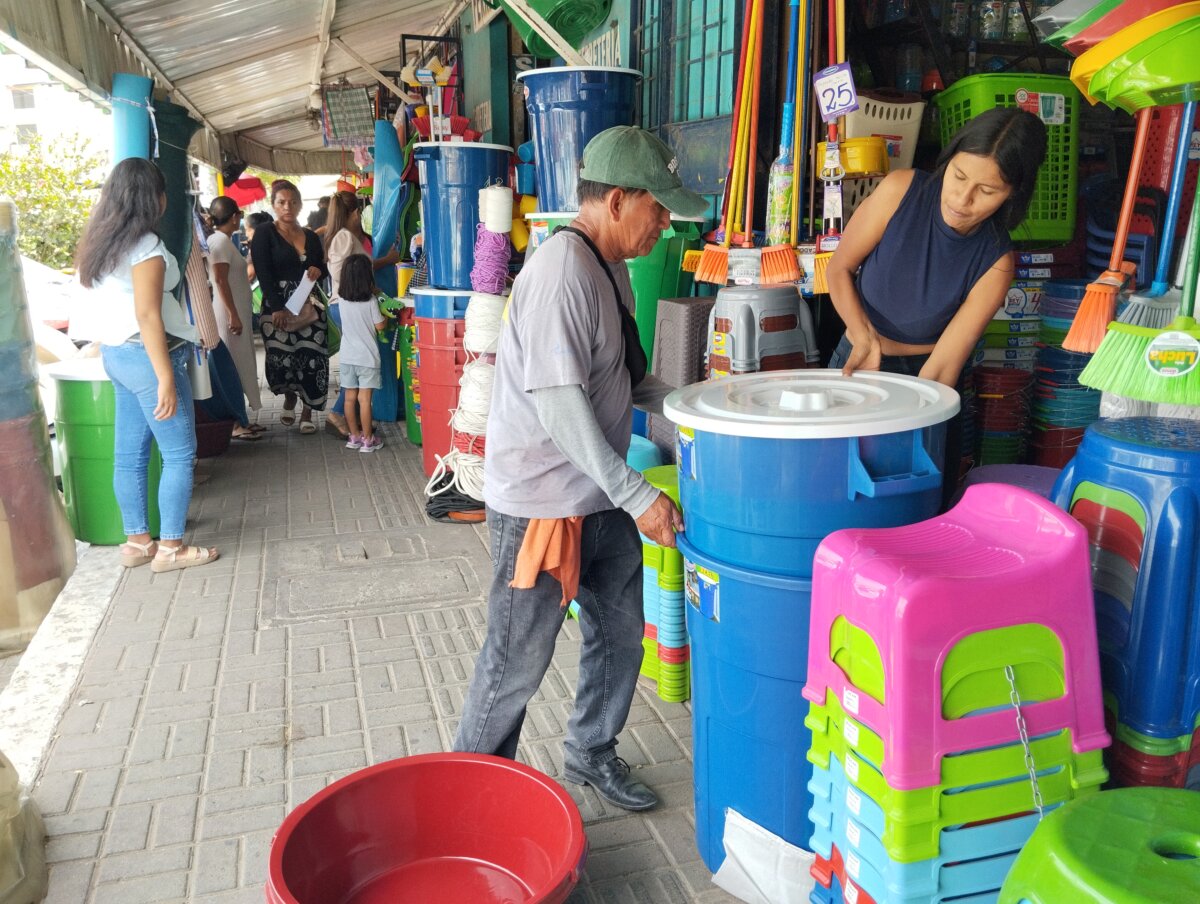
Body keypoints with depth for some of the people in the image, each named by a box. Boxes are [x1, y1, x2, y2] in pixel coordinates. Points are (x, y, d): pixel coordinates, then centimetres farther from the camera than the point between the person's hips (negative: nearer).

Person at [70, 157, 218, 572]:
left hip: (116, 353, 9)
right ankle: (170, 547, 4)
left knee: (129, 453, 12)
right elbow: (148, 315, -22)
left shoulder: (102, 241, 10)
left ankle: (137, 541, 21)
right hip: (145, 354, -9)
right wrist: (166, 376, -22)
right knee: (179, 453, -1)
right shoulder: (145, 245, -16)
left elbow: (105, 304, 17)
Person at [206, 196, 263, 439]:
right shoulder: (220, 241, -14)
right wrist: (233, 315, -23)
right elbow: (220, 281, -21)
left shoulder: (221, 240, 15)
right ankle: (233, 423, -2)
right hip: (231, 314, -10)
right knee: (233, 366, -6)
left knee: (240, 365, 13)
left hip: (236, 312, 10)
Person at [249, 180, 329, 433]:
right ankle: (289, 400, 22)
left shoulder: (311, 236, 15)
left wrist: (319, 270, -3)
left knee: (311, 359, -5)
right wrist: (277, 308, -18)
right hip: (278, 308, -3)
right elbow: (264, 273, -8)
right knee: (282, 357, -7)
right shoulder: (264, 233, 2)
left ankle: (307, 412, 8)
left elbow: (324, 270, 23)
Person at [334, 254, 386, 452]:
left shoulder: (342, 300, -2)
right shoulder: (370, 301, -14)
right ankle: (367, 439, 6)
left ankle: (354, 436, 21)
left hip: (347, 356, 4)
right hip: (367, 356, -4)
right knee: (364, 399, -1)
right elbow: (380, 325, -8)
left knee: (350, 397, 11)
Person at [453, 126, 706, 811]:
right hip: (542, 503, -9)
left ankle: (593, 753, 40)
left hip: (601, 495, 9)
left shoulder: (609, 267, 9)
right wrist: (637, 496, -24)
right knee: (519, 660, 5)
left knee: (621, 632, 18)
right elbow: (559, 402, -26)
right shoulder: (562, 273, -22)